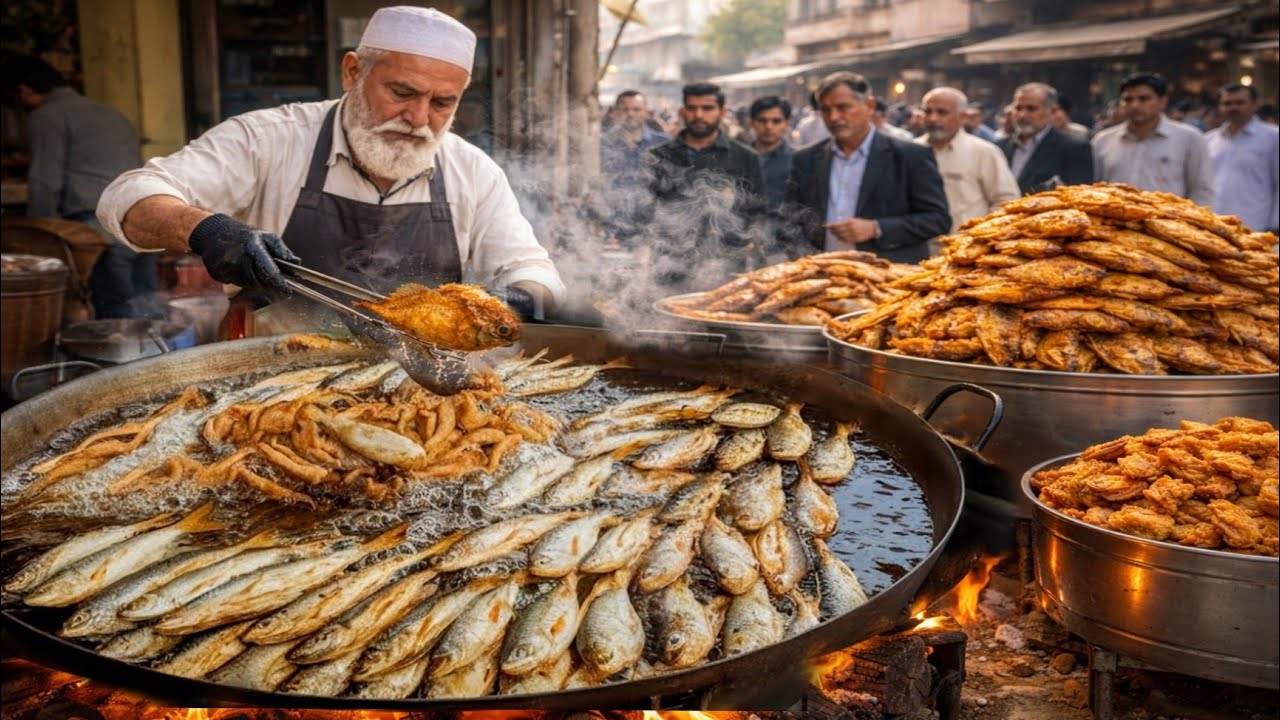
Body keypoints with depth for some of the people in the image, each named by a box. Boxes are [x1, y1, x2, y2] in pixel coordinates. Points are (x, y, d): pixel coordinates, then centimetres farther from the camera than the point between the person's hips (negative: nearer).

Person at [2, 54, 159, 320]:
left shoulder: (47, 117, 2)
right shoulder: (110, 112, 26)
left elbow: (45, 184, -4)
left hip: (101, 225, -8)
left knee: (117, 315, -5)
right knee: (147, 313, 8)